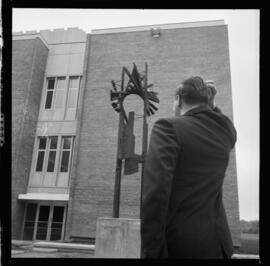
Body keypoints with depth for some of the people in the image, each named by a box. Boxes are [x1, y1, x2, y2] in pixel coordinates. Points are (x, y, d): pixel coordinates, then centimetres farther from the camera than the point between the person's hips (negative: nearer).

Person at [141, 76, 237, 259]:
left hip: (178, 245, -6)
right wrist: (210, 104, 18)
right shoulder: (226, 130, 5)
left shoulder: (168, 127, -13)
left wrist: (151, 252, -17)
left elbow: (155, 193, -23)